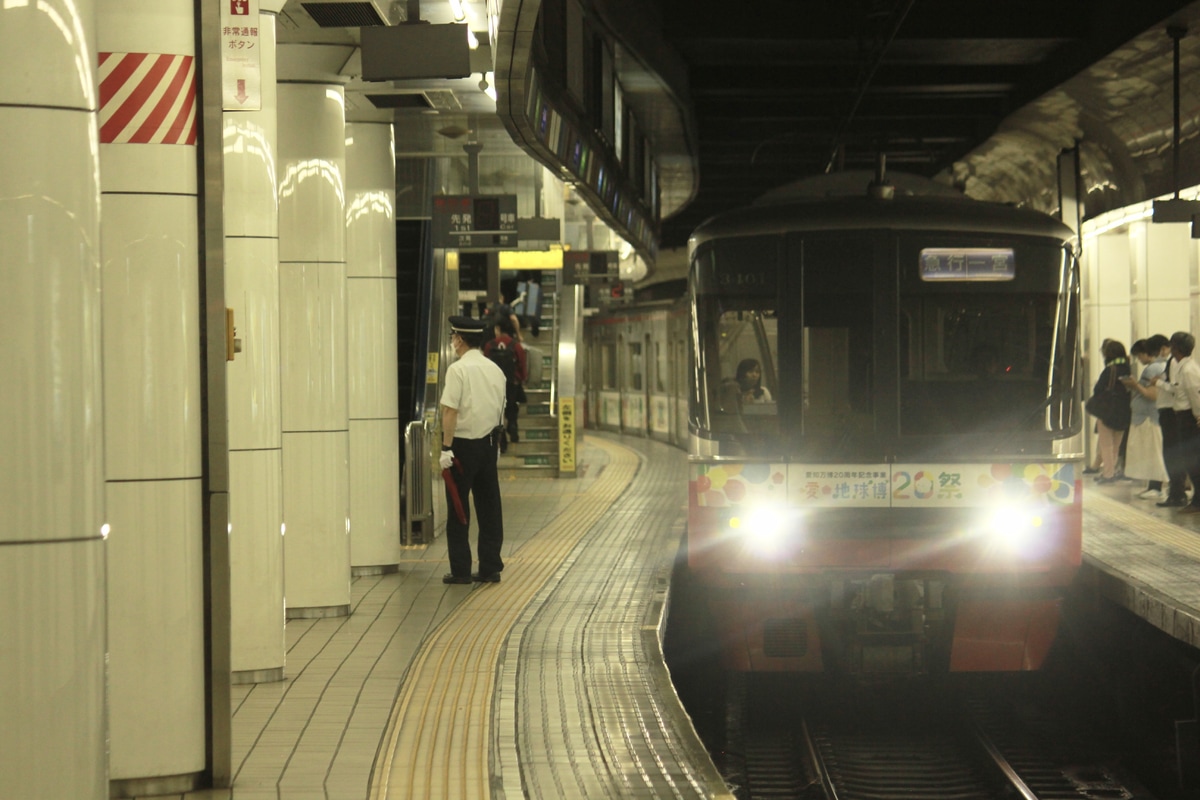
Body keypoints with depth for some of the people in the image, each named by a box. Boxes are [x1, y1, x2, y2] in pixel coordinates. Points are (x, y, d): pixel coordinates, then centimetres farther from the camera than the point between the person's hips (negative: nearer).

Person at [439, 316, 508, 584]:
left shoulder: (458, 369, -12)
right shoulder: (495, 370, 10)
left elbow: (450, 411, -17)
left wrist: (446, 448, -17)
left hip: (463, 443, -6)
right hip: (489, 442, 6)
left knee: (458, 509, 1)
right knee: (489, 507, 9)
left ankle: (460, 570, 2)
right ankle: (490, 568, 10)